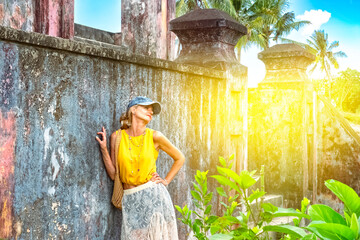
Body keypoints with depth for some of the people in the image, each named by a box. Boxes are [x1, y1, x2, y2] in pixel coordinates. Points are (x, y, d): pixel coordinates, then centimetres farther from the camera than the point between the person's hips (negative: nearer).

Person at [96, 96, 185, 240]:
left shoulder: (154, 136, 0)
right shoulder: (117, 137, 3)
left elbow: (180, 158, 12)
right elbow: (113, 174, 2)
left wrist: (166, 181, 5)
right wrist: (103, 148, -4)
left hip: (154, 195, 0)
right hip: (130, 200, 1)